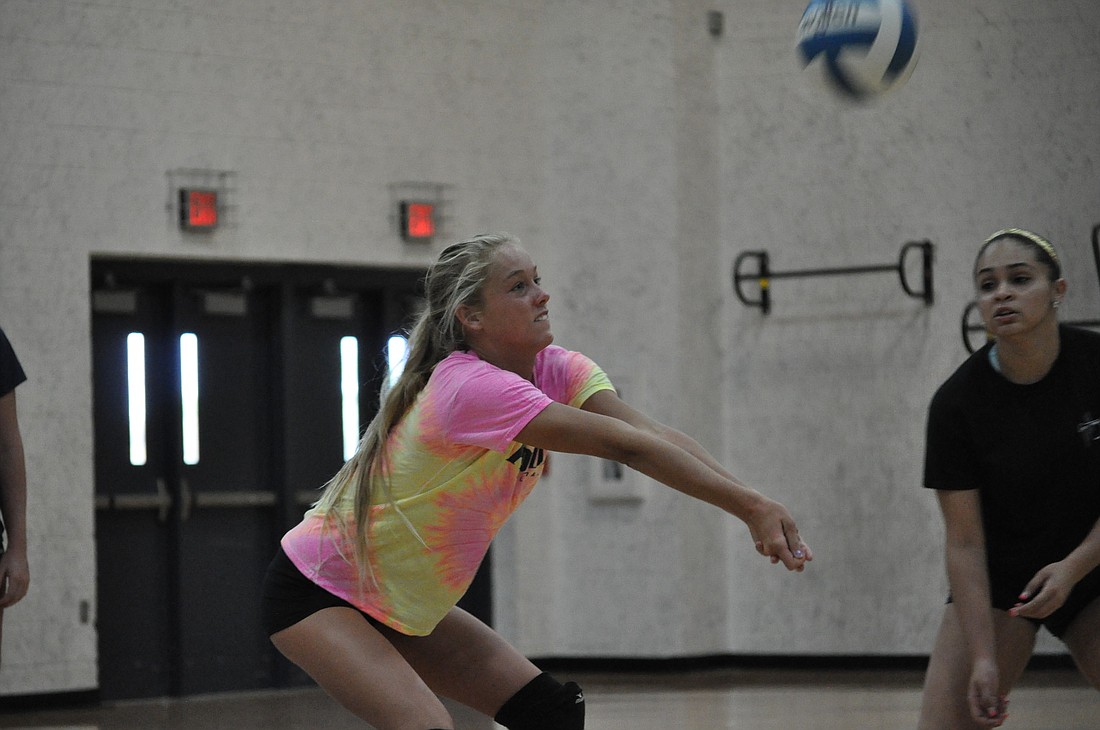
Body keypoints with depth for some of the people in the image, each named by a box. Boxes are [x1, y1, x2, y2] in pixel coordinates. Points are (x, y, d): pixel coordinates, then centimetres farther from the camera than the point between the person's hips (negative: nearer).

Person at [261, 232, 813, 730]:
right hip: (316, 593, -9)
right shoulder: (471, 387, -31)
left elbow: (654, 435, -22)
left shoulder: (556, 370, -7)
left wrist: (754, 507, -37)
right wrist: (751, 505, -41)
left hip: (402, 606, 9)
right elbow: (625, 446, -37)